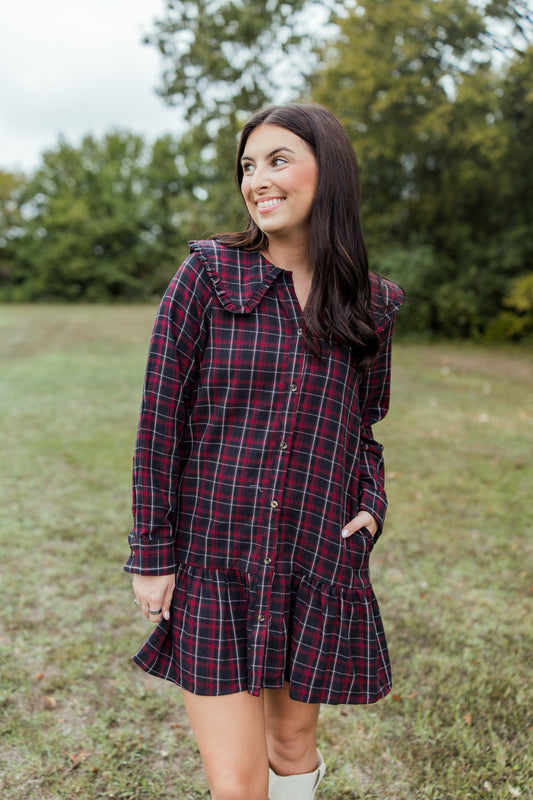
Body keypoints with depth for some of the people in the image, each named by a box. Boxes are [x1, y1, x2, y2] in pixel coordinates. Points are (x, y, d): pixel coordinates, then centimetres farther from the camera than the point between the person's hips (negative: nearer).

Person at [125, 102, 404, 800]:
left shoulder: (371, 304, 3)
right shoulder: (207, 274, -6)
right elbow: (160, 419, -6)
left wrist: (370, 507, -2)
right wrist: (152, 554, -6)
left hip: (320, 565, 3)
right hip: (213, 561, -2)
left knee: (292, 743, 20)